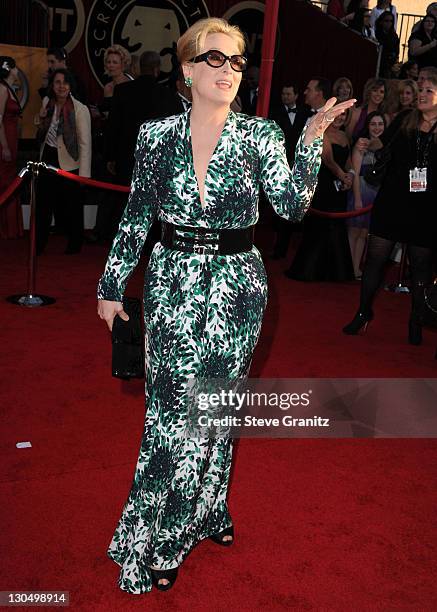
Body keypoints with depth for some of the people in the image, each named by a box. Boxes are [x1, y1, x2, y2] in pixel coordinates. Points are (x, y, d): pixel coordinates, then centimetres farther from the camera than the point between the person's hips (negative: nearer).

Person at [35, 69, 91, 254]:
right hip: (47, 161, 6)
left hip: (68, 165, -6)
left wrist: (84, 174, -20)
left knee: (70, 206, 6)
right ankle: (38, 244, 22)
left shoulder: (80, 109, -14)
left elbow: (85, 143, -16)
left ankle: (75, 243, 25)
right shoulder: (48, 105, 5)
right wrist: (42, 120, -4)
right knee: (43, 204, 11)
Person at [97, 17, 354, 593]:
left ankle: (204, 508, 35)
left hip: (235, 287, 0)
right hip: (171, 283, 0)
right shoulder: (157, 135, 1)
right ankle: (152, 540, 24)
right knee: (171, 406, 4)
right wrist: (113, 284, 8)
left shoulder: (260, 135, -2)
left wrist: (311, 141, -23)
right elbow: (136, 217, 6)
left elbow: (292, 205, -12)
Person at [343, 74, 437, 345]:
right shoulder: (405, 120, 4)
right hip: (392, 201, 2)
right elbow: (382, 142, 18)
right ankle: (364, 312, 21)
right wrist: (366, 144, 0)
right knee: (376, 258, 4)